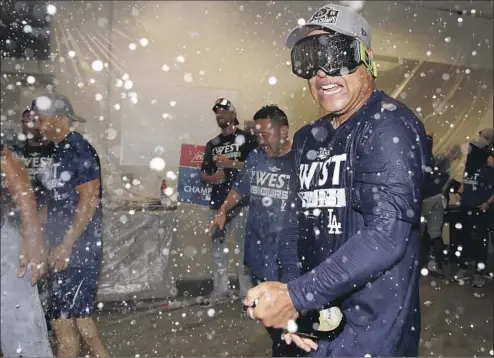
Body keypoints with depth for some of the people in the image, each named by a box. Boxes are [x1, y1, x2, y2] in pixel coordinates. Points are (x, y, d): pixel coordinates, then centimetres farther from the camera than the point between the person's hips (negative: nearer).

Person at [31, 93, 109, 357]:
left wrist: (66, 245, -19)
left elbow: (89, 201, -19)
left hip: (78, 248, -9)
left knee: (62, 320, -2)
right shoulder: (58, 151, 13)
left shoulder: (80, 151, -14)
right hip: (64, 246, 9)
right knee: (78, 315, 16)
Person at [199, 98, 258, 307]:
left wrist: (231, 163, -16)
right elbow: (203, 173, 17)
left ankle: (248, 292, 4)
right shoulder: (212, 144, 17)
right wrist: (211, 178, -5)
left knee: (244, 247, -5)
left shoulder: (246, 138, 1)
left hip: (241, 202, -6)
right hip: (218, 203, 6)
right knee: (218, 247, 9)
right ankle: (220, 291, 19)